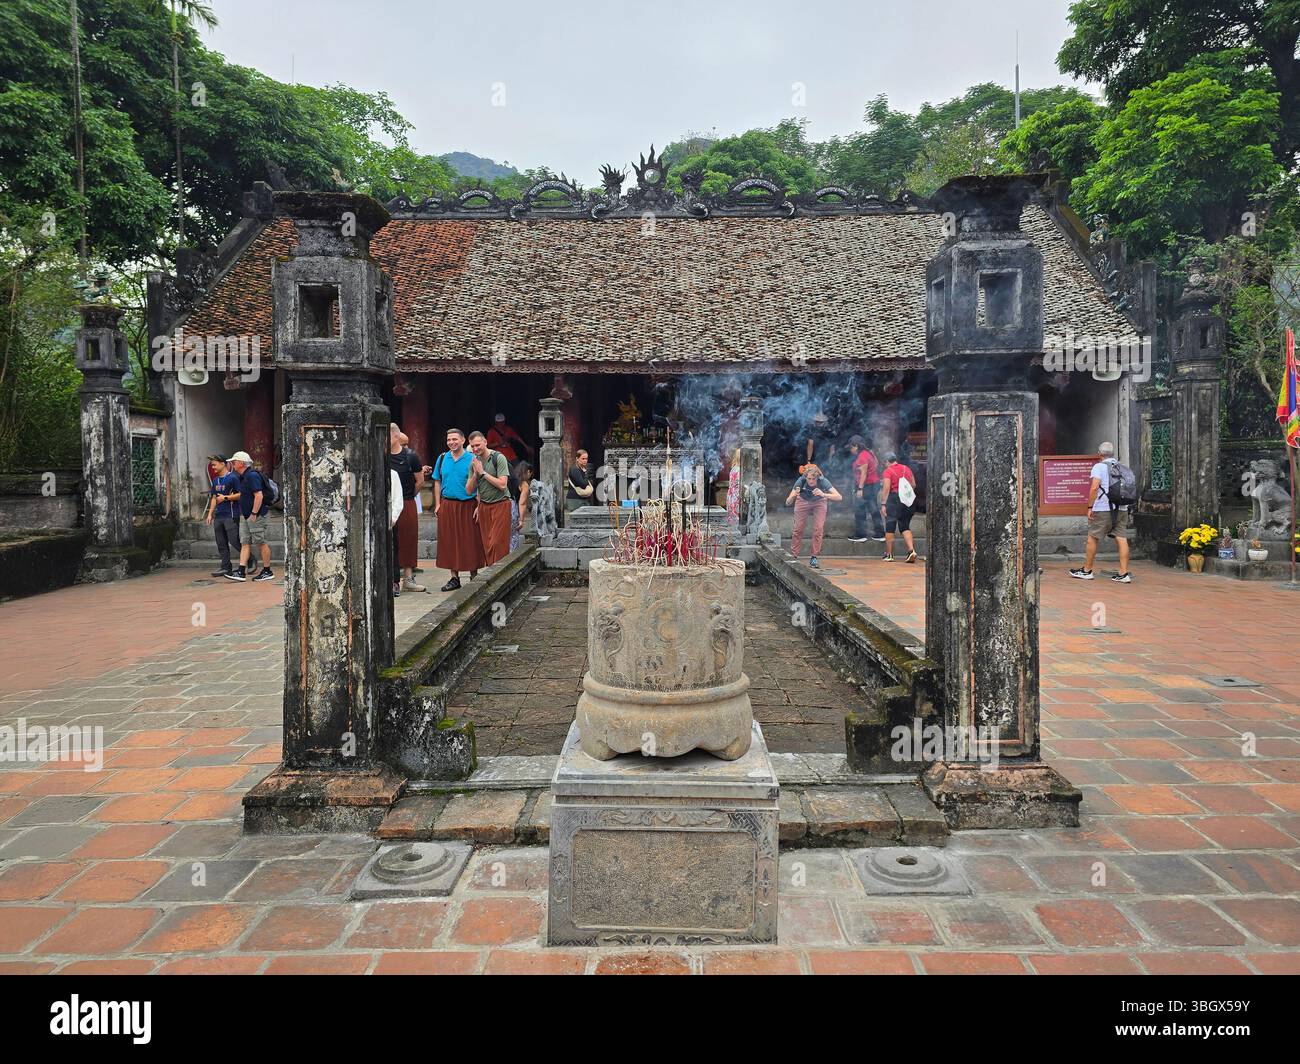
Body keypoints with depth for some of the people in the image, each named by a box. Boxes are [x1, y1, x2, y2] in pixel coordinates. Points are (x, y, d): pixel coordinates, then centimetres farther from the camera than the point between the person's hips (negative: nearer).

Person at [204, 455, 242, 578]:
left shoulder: (232, 478, -8)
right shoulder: (215, 480, 17)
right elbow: (214, 498, 23)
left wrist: (225, 498, -14)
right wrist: (210, 513, 16)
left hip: (230, 515, -8)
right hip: (218, 516, 8)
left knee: (234, 541, -10)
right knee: (221, 544, 8)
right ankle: (226, 567, 13)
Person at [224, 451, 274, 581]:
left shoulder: (252, 476, -16)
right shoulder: (243, 477, 16)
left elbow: (259, 496, -23)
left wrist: (254, 514, -22)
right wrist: (243, 514, 19)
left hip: (257, 515, -10)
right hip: (245, 515, 10)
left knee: (261, 543, -3)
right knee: (245, 543, 5)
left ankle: (267, 572, 5)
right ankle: (241, 572, 2)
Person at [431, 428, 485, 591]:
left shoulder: (472, 459, -3)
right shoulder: (442, 458, 8)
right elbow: (437, 483, 14)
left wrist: (479, 505, -12)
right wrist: (437, 505, 6)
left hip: (468, 505, -3)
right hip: (447, 505, 4)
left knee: (470, 541, 0)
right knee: (449, 541, 6)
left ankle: (474, 576, 11)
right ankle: (454, 577, 14)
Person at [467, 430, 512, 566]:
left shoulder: (498, 458, -9)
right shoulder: (474, 462, 9)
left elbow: (502, 485, -18)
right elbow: (469, 490, 7)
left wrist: (483, 472, -16)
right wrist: (475, 473, -8)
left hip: (500, 505, -6)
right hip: (483, 506, 6)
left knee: (498, 544, -10)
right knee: (486, 545, 4)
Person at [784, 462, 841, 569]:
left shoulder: (823, 481, -35)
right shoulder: (801, 481, -34)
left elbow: (839, 497, -43)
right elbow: (787, 503, -34)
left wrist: (824, 495, -57)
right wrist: (793, 495, -55)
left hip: (819, 502, 0)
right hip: (803, 501, 0)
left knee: (818, 528, -10)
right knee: (798, 528, -4)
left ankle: (814, 558, 1)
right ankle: (793, 556, 10)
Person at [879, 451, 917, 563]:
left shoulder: (888, 471, -6)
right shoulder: (907, 469, 12)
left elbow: (886, 488, -14)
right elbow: (914, 485, 14)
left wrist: (883, 504, -14)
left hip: (894, 498, -5)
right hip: (909, 501, 5)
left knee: (890, 527, 5)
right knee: (905, 527, 13)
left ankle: (889, 554, 8)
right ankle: (911, 550, -6)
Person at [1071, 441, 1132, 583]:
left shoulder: (1099, 466, -4)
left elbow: (1094, 487, -16)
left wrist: (1090, 507, -13)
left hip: (1103, 509, -6)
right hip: (1122, 508, 6)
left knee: (1092, 538, 5)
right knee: (1121, 539, 2)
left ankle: (1086, 571, 12)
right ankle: (1124, 574, -1)